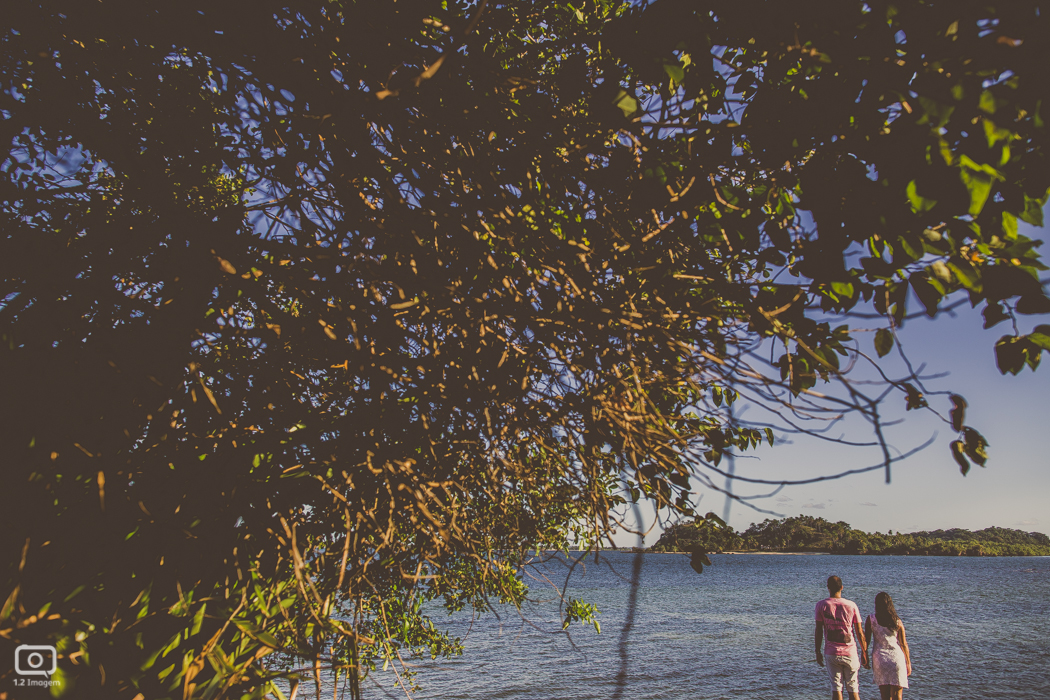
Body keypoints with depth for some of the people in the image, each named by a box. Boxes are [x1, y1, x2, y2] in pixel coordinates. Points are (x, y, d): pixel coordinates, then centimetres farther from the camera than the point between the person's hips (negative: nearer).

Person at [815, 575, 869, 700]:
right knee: (853, 689, 11)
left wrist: (818, 652, 6)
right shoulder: (852, 605, -3)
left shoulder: (821, 605, -4)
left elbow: (818, 631, -3)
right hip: (850, 653, 1)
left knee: (836, 688, 3)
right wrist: (864, 653, 10)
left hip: (831, 653, -1)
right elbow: (859, 633, 0)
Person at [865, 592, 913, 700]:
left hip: (879, 658, 0)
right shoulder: (897, 621, 1)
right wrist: (908, 663, 16)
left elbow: (866, 639, -1)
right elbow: (904, 644, 5)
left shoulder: (870, 619, -2)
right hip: (897, 657, 0)